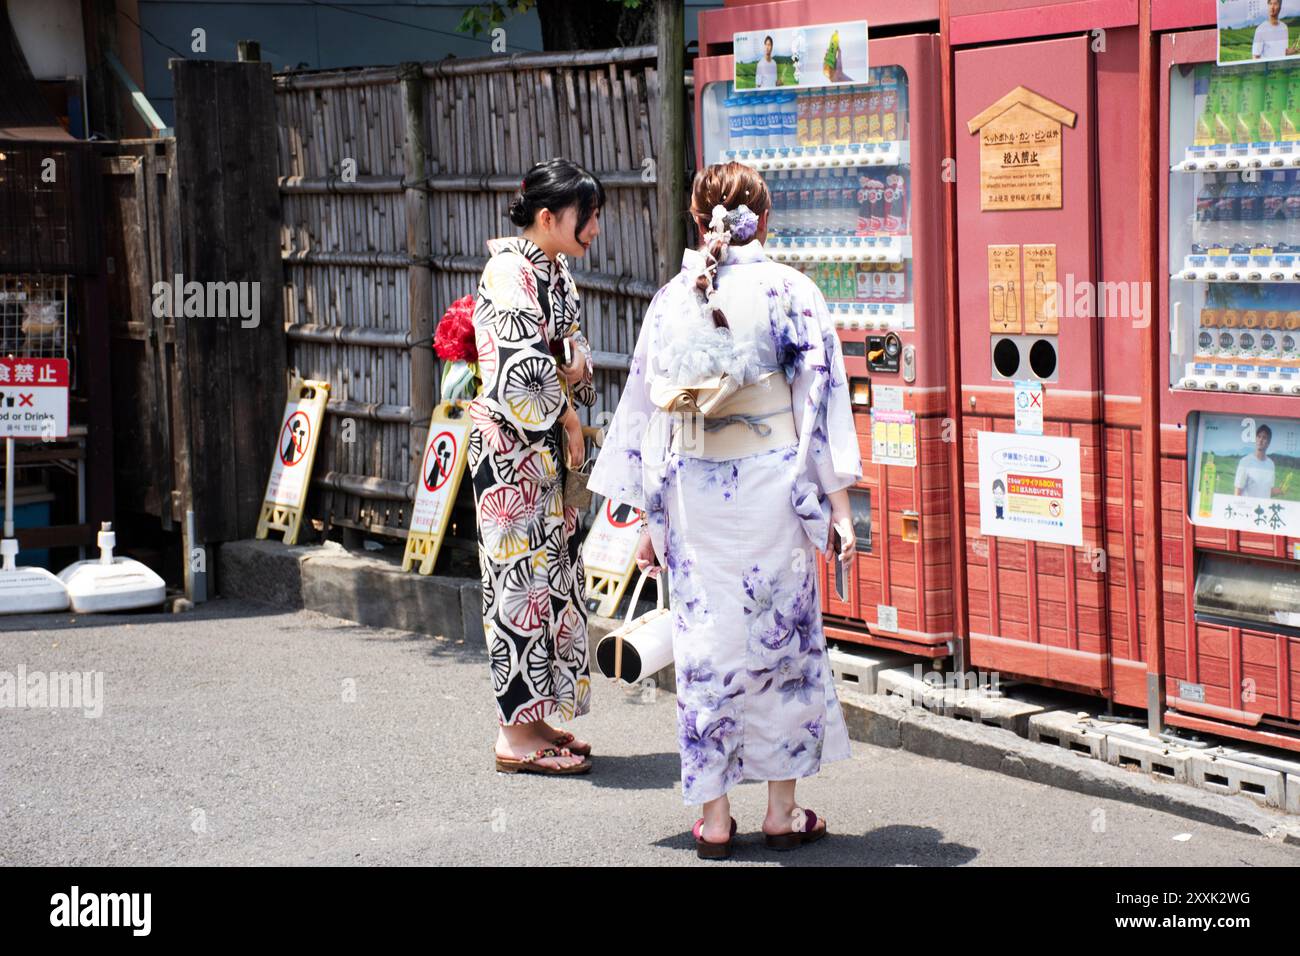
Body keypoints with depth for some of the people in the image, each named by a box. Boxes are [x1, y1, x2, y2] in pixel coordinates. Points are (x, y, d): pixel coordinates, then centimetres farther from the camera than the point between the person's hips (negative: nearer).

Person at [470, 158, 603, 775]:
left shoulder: (555, 270, 14)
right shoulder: (510, 270, -15)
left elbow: (573, 347, 22)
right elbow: (522, 366, -22)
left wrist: (576, 358, -1)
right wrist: (567, 419, -10)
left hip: (546, 449, 9)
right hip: (510, 446, -9)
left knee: (553, 575, 11)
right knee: (523, 574, -6)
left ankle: (533, 719, 19)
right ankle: (517, 735, 0)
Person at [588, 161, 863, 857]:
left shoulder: (671, 299, 4)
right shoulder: (789, 290, -3)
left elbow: (644, 410, 6)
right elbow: (822, 400, -6)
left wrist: (649, 520, 12)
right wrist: (838, 503, -3)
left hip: (693, 491, 2)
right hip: (771, 487, -2)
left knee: (704, 645, 7)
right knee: (781, 637, 8)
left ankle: (713, 817, 11)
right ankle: (783, 813, 12)